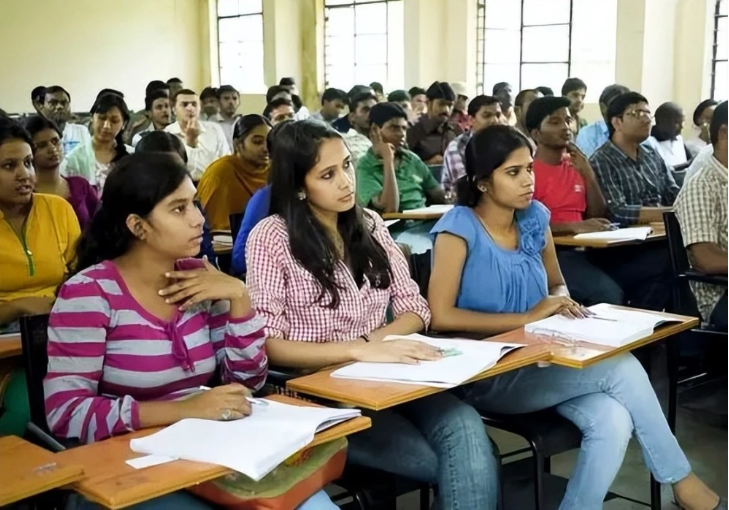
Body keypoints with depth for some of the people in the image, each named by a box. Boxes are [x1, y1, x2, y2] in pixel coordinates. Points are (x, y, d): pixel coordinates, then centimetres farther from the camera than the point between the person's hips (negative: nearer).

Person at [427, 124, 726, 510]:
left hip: (537, 362, 6)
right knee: (621, 366, -21)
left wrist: (562, 303, -4)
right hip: (484, 377, -6)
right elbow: (440, 317, -20)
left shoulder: (535, 218, 5)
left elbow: (556, 284, 21)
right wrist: (528, 317, -19)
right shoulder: (459, 227, -12)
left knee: (614, 421, -25)